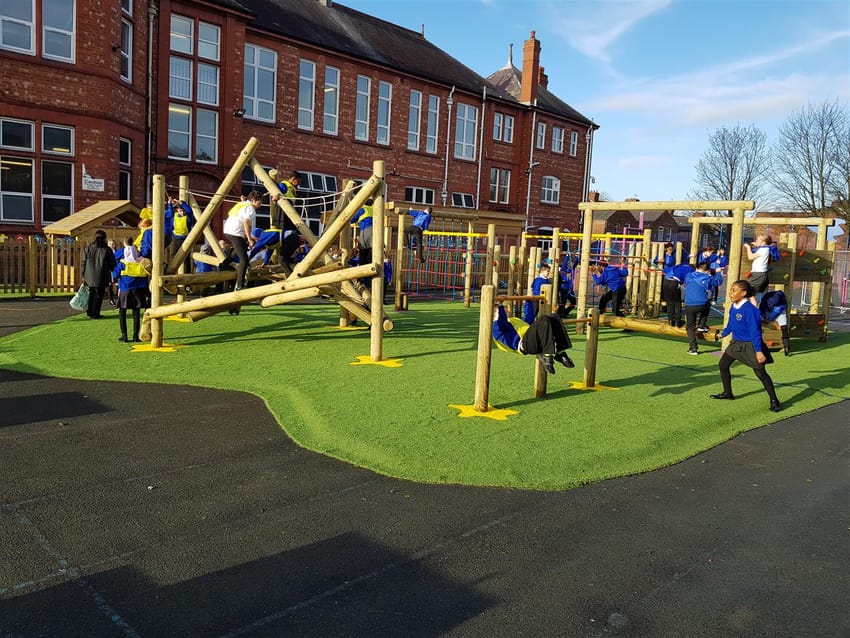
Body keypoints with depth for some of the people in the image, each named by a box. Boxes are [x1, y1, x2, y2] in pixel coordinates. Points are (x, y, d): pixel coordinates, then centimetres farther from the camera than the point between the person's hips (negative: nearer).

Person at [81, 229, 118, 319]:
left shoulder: (88, 248, 4)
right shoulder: (107, 249, -6)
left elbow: (84, 263, 5)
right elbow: (112, 264, -2)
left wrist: (83, 275, 11)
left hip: (90, 277, 4)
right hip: (101, 278, -3)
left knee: (91, 294, 18)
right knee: (99, 295, 4)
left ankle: (90, 311, 22)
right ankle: (95, 313, 4)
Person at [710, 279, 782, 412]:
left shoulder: (749, 309, -25)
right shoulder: (733, 307, 0)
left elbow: (755, 332, -26)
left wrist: (758, 351, -28)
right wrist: (723, 333, 35)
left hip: (749, 346, -9)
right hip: (736, 343, 9)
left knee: (761, 373, -4)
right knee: (723, 365, 12)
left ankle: (774, 400, 9)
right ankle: (727, 393, 27)